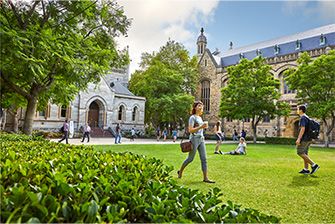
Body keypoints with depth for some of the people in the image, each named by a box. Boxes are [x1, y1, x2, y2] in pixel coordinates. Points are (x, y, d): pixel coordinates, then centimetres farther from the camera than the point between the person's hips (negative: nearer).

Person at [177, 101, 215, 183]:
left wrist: (204, 126, 11)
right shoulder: (192, 117, -8)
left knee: (204, 159, 1)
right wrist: (201, 127, -23)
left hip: (201, 139, 7)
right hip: (194, 139, -7)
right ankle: (180, 171, 25)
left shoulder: (200, 118, 16)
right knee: (190, 158, 4)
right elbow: (190, 130, -17)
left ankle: (205, 178, 3)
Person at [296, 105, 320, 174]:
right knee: (304, 153, 10)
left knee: (300, 153, -7)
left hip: (304, 139, -10)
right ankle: (306, 169, 11)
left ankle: (314, 165, -8)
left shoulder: (303, 118, -13)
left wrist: (298, 139, -25)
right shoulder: (307, 118, 18)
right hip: (308, 139, 10)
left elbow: (303, 129, -23)